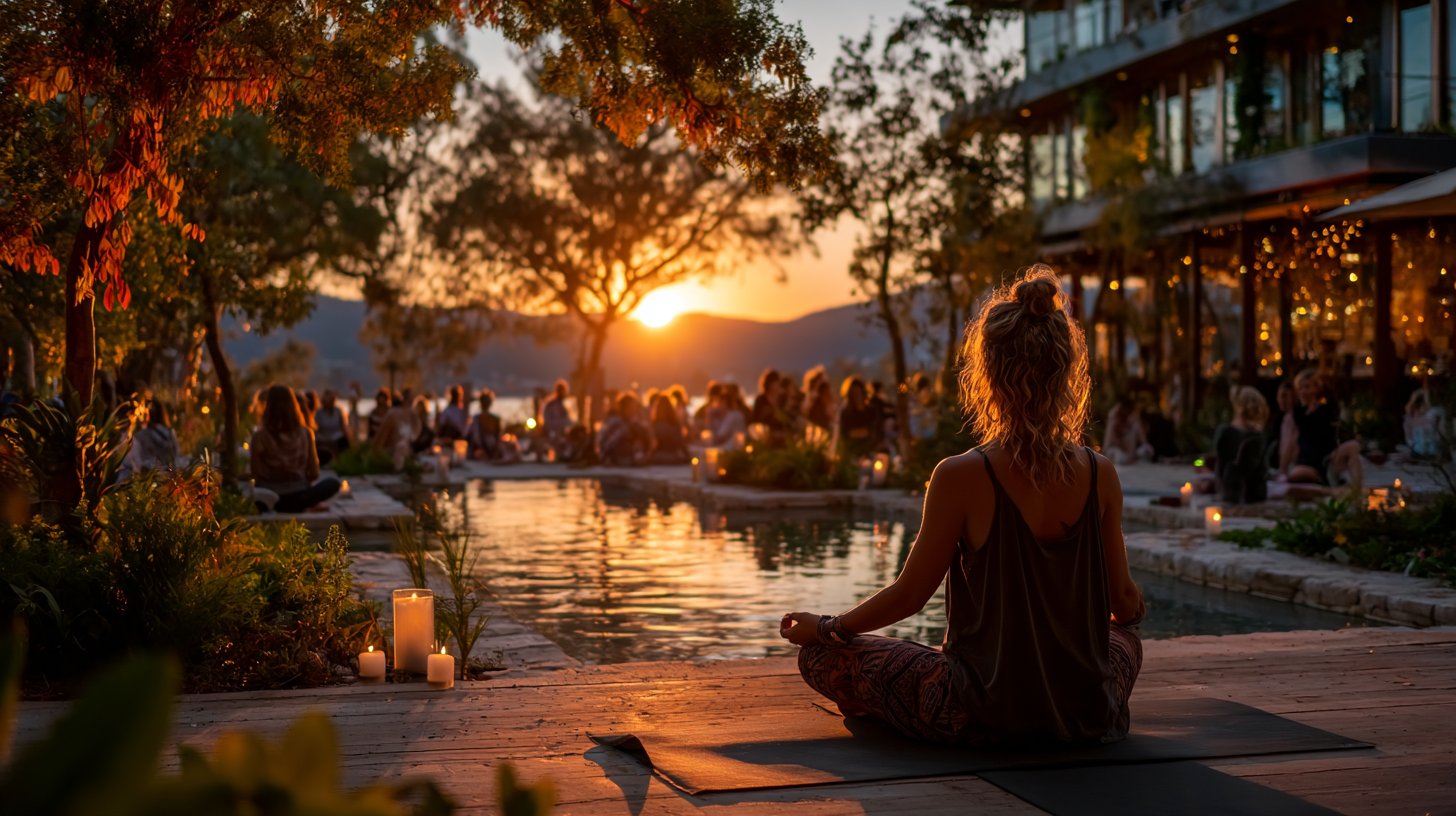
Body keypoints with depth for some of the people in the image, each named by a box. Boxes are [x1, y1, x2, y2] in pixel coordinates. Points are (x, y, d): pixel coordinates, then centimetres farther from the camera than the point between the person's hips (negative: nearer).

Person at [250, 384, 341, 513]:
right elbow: (314, 473, -1)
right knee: (333, 483, 25)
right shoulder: (305, 433, -8)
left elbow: (256, 475, -7)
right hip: (297, 497, -1)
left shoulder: (259, 436, -12)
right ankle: (296, 507, 1)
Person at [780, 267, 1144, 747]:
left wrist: (824, 628, 10)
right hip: (1088, 718, 4)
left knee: (820, 657, 12)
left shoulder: (962, 478, -18)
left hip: (982, 719, -4)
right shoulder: (1100, 476, -7)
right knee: (1124, 638, 39)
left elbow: (909, 594, -8)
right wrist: (1131, 612, 30)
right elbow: (1124, 603, 4)